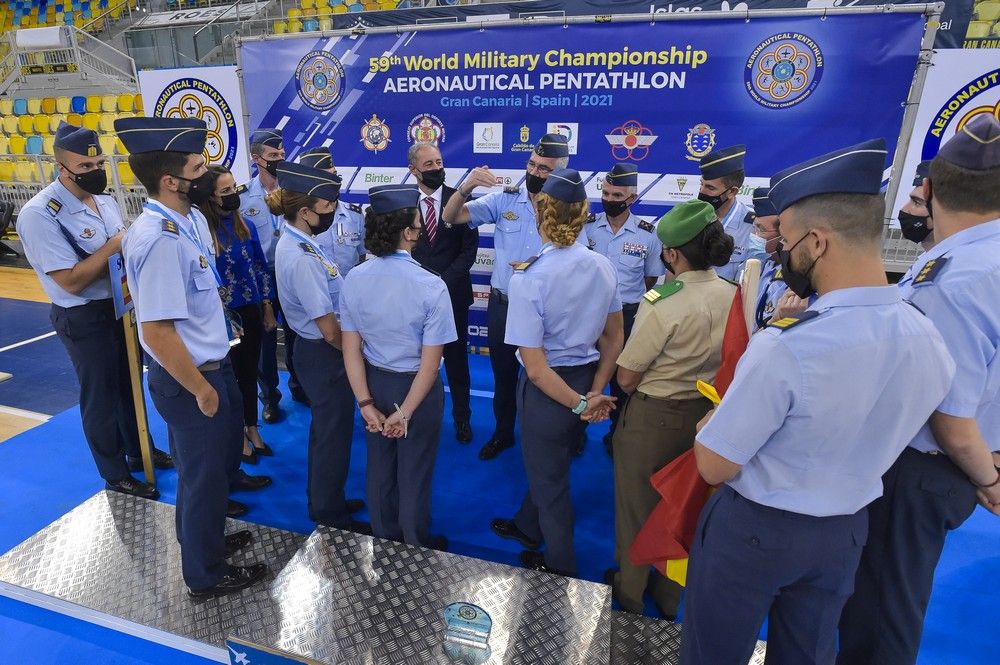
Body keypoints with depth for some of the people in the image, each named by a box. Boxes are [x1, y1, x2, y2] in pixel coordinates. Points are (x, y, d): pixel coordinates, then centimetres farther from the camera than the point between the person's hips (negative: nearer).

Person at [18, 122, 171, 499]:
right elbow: (71, 282, -25)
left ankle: (138, 451, 42)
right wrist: (114, 246, -23)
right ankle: (115, 475, 28)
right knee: (100, 396, 9)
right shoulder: (39, 214, -21)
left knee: (129, 384, 21)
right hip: (84, 319, -7)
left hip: (121, 305, 7)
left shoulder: (103, 199, 3)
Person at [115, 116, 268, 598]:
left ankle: (206, 537, 53)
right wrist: (201, 389, -20)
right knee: (204, 475, 11)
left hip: (210, 365, 9)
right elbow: (156, 332, -28)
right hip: (188, 379, -9)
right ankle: (206, 575, 37)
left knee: (220, 459, 27)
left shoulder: (190, 219, 0)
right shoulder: (159, 239, -28)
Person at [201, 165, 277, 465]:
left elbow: (261, 268, 8)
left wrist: (267, 309, 9)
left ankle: (252, 429, 33)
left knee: (250, 373, 16)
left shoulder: (246, 226, 2)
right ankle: (238, 435, 30)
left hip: (251, 311, 5)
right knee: (230, 376, 12)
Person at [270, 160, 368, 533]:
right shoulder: (301, 258, -27)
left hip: (317, 351, 10)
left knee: (325, 430, 25)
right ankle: (331, 514, 33)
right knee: (334, 434, 10)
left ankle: (323, 501, 46)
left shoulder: (297, 243, 3)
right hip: (324, 356, -10)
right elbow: (329, 329, -25)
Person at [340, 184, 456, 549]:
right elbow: (430, 362, -23)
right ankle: (416, 549, 39)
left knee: (379, 466, 24)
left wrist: (366, 404, -4)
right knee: (414, 472, 16)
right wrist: (404, 413, -15)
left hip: (374, 382, 4)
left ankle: (384, 540, 47)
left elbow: (351, 349, -9)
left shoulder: (354, 280, -11)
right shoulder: (431, 286, -24)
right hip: (417, 387, -4)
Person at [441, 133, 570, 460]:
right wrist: (467, 186, -26)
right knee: (502, 374, 19)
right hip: (502, 305, 2)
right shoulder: (505, 199, -4)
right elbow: (450, 217, -7)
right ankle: (503, 433, 41)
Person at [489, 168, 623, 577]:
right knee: (549, 464, 29)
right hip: (588, 378, 6)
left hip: (549, 388, -6)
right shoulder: (602, 266, -6)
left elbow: (535, 367, -23)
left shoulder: (529, 277, -24)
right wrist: (595, 391, 0)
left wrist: (579, 404, -15)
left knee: (549, 479, 19)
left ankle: (561, 569, 43)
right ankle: (527, 528, 56)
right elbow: (614, 338, 3)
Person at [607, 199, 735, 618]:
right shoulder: (735, 297, -8)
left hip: (652, 419, -6)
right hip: (704, 415, 6)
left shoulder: (664, 304, -26)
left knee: (636, 507, 18)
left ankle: (630, 592, 40)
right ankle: (670, 595, 46)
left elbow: (626, 378, -18)